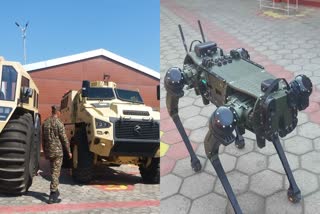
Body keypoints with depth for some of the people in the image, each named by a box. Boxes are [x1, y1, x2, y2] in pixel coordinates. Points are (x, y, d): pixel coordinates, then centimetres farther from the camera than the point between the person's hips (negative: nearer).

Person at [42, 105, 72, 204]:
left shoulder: (45, 123, 6)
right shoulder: (59, 123, -13)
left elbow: (43, 139, 12)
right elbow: (64, 139, -12)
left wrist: (44, 151, 21)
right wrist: (69, 151, -2)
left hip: (48, 151, 6)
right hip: (57, 151, -6)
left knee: (53, 172, 19)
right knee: (55, 172, -4)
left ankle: (55, 191, 30)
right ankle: (52, 196, -4)